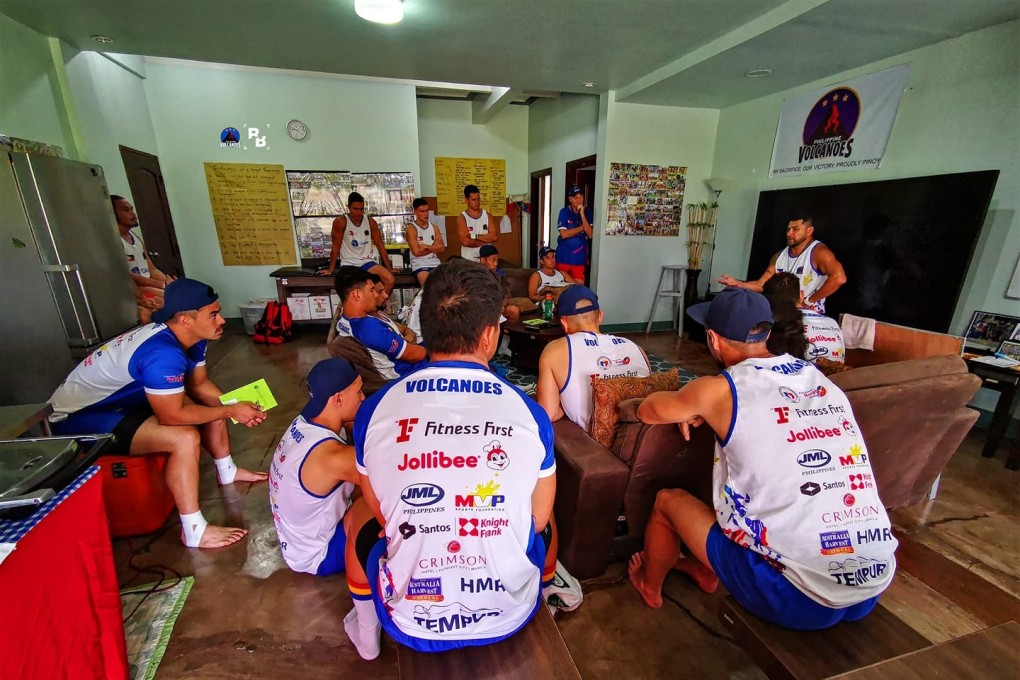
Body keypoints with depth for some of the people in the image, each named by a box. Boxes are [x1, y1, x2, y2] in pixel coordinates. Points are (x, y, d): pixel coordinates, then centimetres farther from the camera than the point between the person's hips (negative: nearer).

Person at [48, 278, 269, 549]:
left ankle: (227, 471, 28)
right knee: (185, 438, -29)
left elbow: (199, 384, 3)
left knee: (212, 405, 8)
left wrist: (235, 407, -11)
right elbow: (172, 416, -32)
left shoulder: (191, 338, -8)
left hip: (125, 400, 9)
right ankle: (194, 531, -16)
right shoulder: (162, 353, -36)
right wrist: (231, 411, -23)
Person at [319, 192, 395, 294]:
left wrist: (389, 267, 4)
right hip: (349, 264, -3)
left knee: (391, 279, -21)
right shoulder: (340, 222, -7)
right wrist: (331, 269, -1)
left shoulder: (370, 221, 3)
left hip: (367, 262, 3)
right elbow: (336, 246, -4)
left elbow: (380, 244, 6)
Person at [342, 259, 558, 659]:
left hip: (412, 625, 0)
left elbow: (381, 513, 0)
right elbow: (538, 521, -3)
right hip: (510, 616, 1)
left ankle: (366, 634, 46)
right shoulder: (530, 413, -17)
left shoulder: (375, 408, -16)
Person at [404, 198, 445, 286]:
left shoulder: (434, 227, 13)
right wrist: (434, 247, -1)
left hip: (435, 264, 5)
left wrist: (427, 246, -11)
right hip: (419, 265, -4)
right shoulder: (411, 228, -3)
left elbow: (442, 248, 3)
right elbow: (417, 252, -12)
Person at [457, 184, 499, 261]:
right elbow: (466, 241, -15)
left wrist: (475, 236, -11)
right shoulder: (462, 218, -3)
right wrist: (486, 240, -6)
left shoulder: (487, 216, 8)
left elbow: (495, 236, -4)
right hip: (468, 260, -3)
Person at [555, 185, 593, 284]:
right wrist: (582, 227, -8)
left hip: (579, 258, 2)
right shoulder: (564, 212, -5)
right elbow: (564, 234, -14)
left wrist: (582, 214, -14)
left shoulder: (588, 212, 3)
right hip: (563, 257, -2)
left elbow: (590, 234, -7)